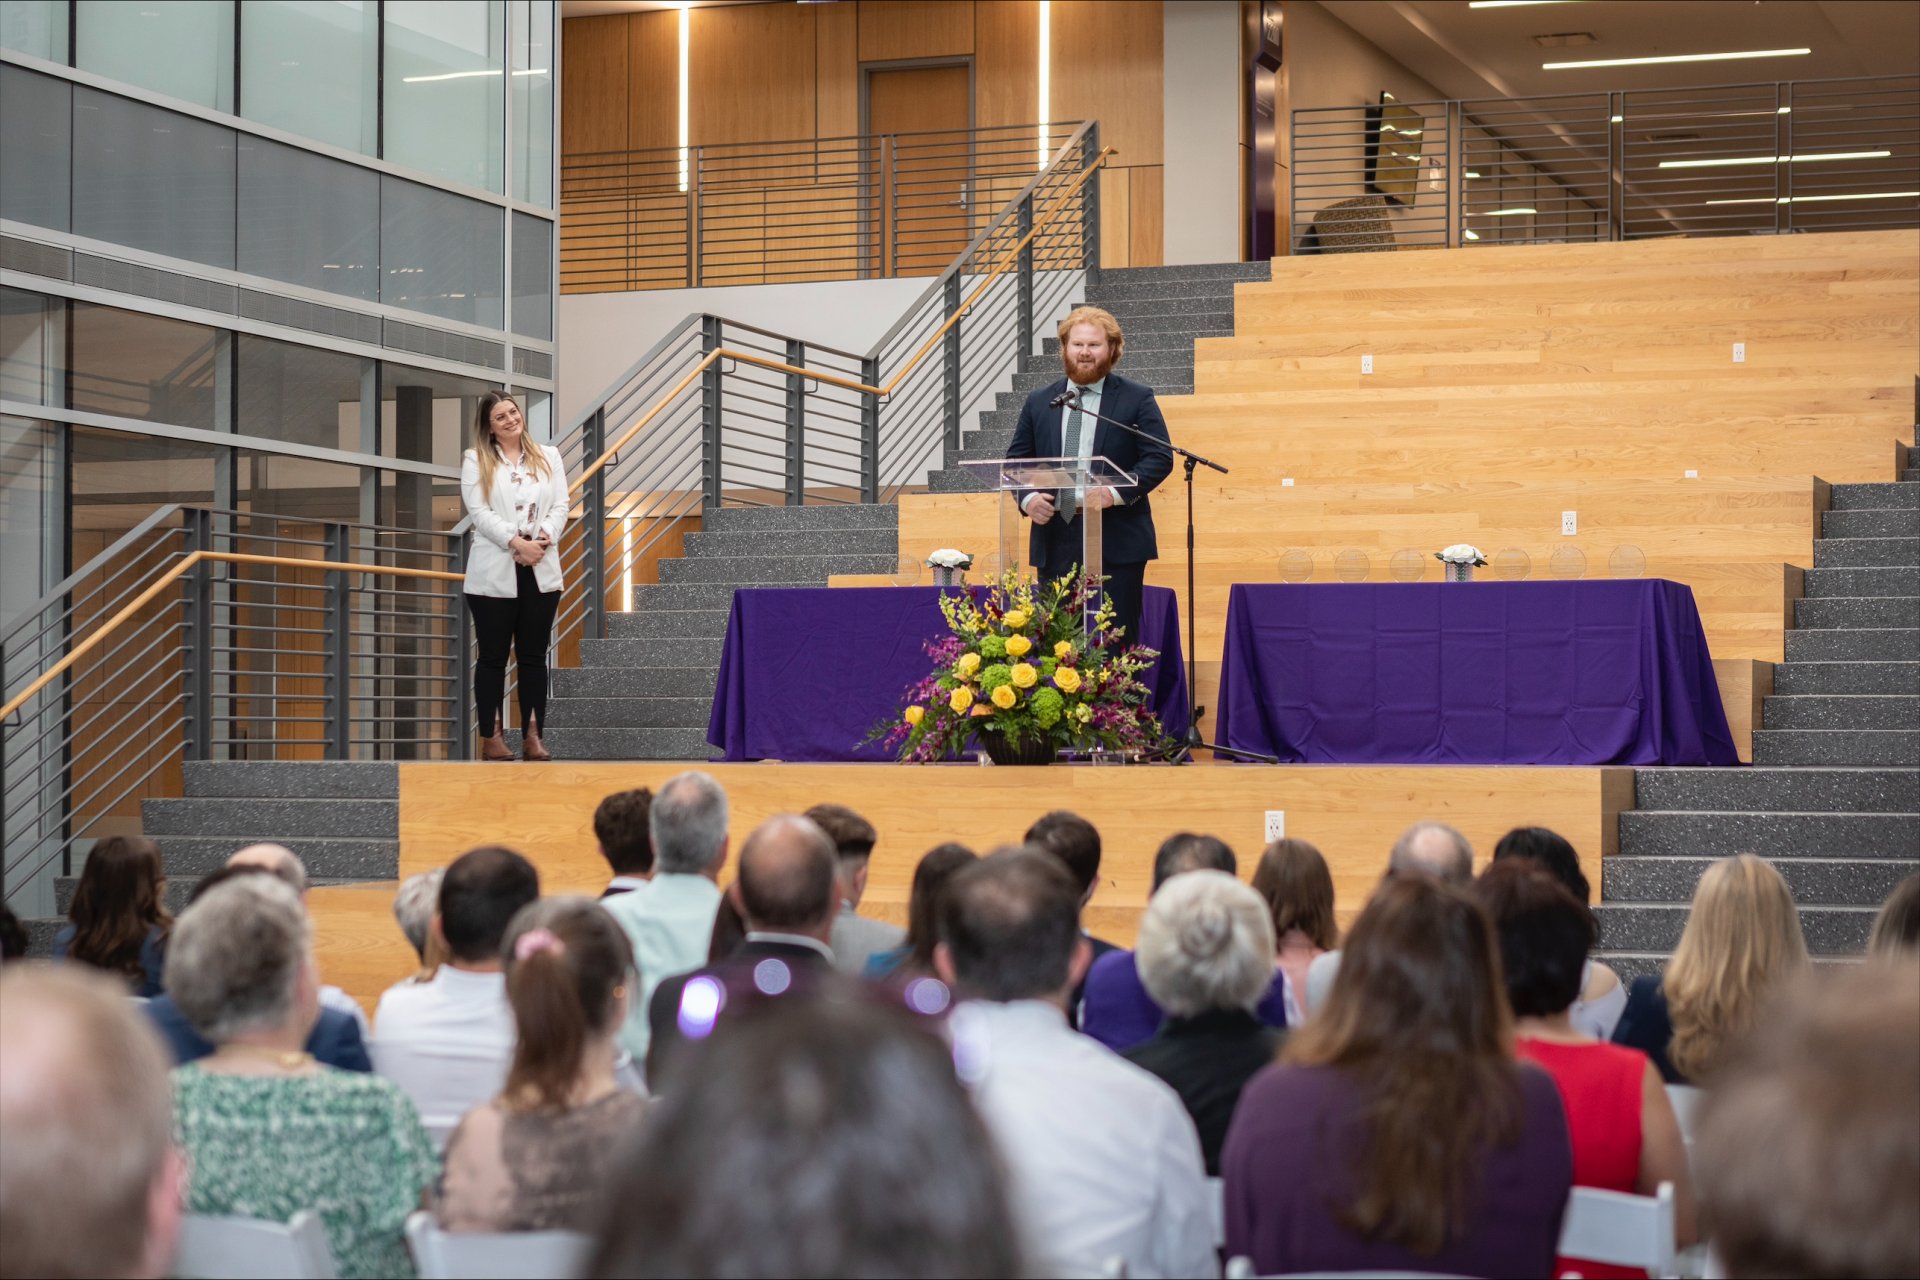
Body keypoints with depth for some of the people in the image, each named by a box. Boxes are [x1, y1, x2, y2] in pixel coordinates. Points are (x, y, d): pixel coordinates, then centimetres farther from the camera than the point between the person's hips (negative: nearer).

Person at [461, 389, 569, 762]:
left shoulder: (548, 456, 13)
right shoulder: (476, 461, 3)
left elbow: (560, 505, 5)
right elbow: (479, 512, -7)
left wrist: (544, 538, -13)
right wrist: (516, 542, -18)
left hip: (541, 570, 3)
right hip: (495, 572, -3)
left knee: (534, 656, 5)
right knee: (493, 656, 2)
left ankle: (532, 735, 7)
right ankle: (491, 737, 4)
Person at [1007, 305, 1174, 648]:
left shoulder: (1137, 398, 3)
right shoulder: (1038, 403, 13)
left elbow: (1160, 458, -4)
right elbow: (1016, 460, 13)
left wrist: (1115, 493, -18)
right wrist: (1027, 498, -8)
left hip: (1116, 542, -3)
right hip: (1054, 540, 3)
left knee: (1117, 642, -1)